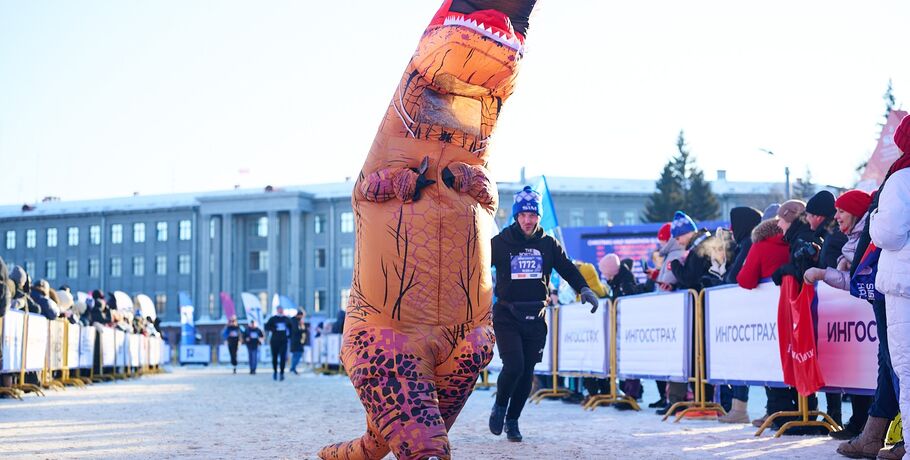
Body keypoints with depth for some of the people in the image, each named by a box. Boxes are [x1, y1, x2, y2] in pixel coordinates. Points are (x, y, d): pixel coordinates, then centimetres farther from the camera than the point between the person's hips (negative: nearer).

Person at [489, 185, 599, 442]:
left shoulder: (548, 244, 7)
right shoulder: (501, 242, -1)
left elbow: (567, 268, 9)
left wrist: (584, 289, -6)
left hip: (535, 317, 3)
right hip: (507, 315, -3)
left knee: (527, 373, 5)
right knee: (514, 366, -16)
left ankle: (512, 420, 21)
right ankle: (500, 406, 11)